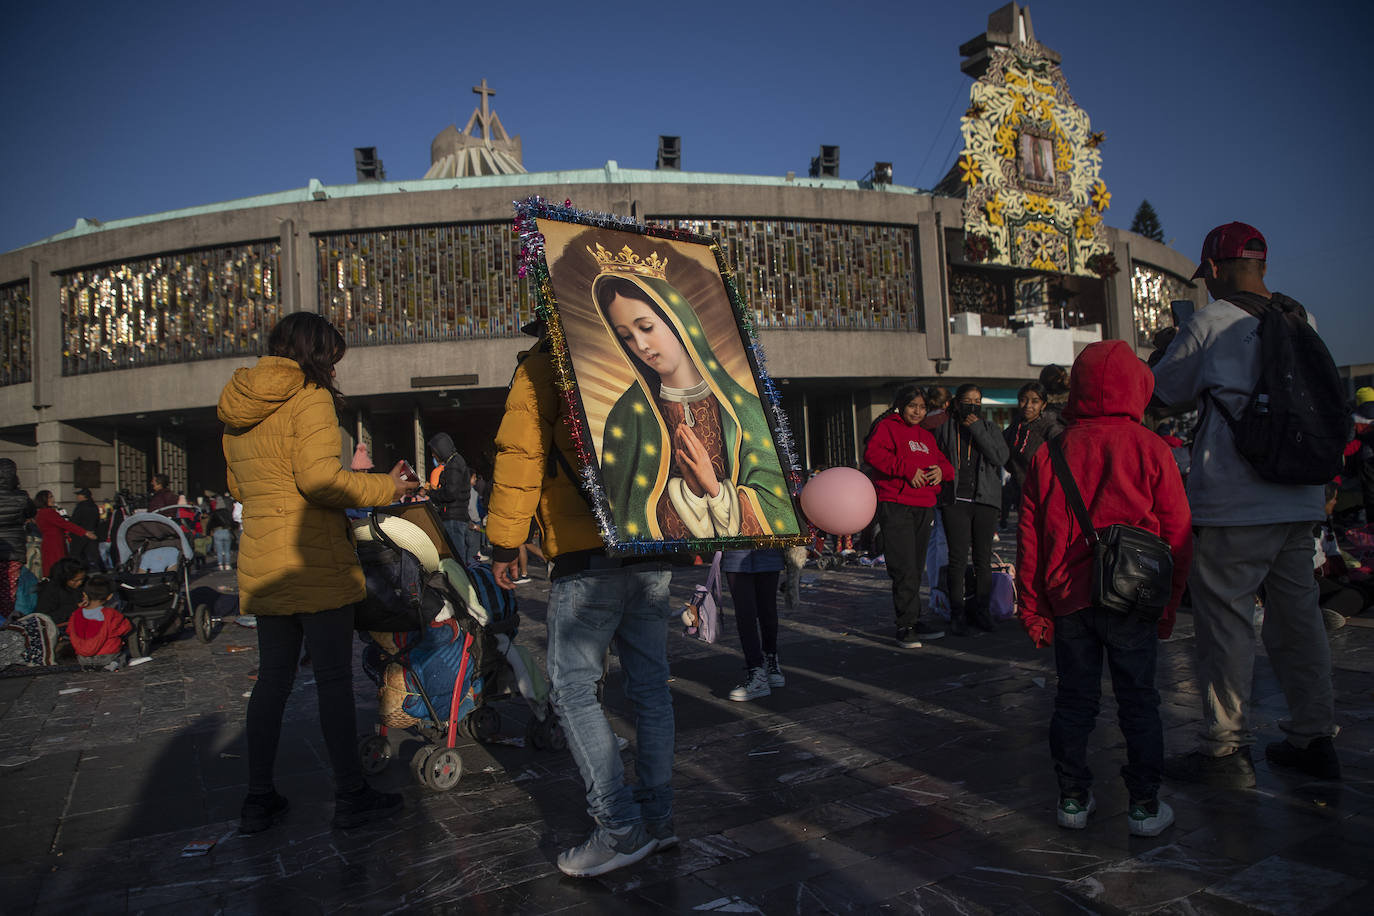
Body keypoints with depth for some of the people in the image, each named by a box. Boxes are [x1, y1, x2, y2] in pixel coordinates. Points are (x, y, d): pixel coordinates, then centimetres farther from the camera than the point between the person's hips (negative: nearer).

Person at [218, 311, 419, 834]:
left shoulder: (238, 408, 15)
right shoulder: (309, 395, -10)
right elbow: (319, 477, -21)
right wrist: (385, 489, -11)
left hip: (262, 565, 8)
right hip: (314, 561, -8)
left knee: (272, 679, 14)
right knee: (334, 679, 0)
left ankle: (259, 800, 22)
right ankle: (350, 796, 9)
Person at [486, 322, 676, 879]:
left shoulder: (544, 365, 1)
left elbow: (521, 452, -6)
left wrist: (504, 542, -1)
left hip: (588, 553, -6)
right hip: (655, 547, 7)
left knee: (573, 687, 1)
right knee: (649, 684, 12)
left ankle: (621, 828, -1)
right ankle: (657, 817, 19)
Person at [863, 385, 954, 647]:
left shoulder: (926, 436, 24)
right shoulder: (887, 427, 1)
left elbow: (943, 462, 25)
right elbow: (872, 452, -17)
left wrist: (941, 470, 0)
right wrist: (907, 470, -20)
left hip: (924, 508, 7)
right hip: (895, 506, -7)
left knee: (916, 568, 11)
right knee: (904, 569, -11)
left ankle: (913, 621, 19)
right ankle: (906, 626, -7)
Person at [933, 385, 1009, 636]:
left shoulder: (990, 428, 11)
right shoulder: (945, 430, 9)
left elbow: (1000, 457, -5)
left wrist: (977, 429, -7)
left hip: (984, 501, 2)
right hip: (955, 502, -1)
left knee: (983, 558, 5)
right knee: (958, 558, -5)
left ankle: (981, 610, 17)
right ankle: (957, 613, 2)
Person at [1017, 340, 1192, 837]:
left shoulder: (1049, 454, 2)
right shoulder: (1149, 447, -3)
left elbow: (1028, 539, 3)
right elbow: (1177, 534, -1)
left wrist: (1033, 609, 8)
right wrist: (1168, 603, 8)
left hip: (1069, 598, 2)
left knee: (1074, 700, 12)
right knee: (1138, 701, 10)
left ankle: (1073, 798, 21)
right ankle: (1145, 805, 18)